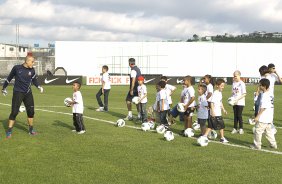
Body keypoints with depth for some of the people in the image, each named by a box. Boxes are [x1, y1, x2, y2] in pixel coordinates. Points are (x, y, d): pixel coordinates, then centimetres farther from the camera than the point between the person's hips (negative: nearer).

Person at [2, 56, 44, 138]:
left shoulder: (32, 70, 2)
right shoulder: (17, 68, -7)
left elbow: (34, 80, 15)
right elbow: (9, 78, 6)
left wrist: (39, 87, -2)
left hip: (28, 93, 4)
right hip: (18, 93, -4)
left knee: (31, 111, 5)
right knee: (14, 112, -7)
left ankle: (31, 129, 20)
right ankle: (9, 131, 2)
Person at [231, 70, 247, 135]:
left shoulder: (242, 83, -10)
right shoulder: (234, 83, 9)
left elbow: (244, 94, -13)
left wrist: (237, 99, -19)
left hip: (240, 102, -6)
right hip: (234, 102, 6)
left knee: (239, 115, -3)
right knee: (235, 115, 9)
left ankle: (241, 129, 9)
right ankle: (235, 129, 14)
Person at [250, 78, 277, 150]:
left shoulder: (265, 95, -18)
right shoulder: (270, 94, 10)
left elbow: (263, 107, -22)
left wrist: (257, 116, -19)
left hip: (263, 119, -9)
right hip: (269, 118, 9)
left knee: (258, 131, 1)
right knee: (269, 131, 16)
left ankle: (257, 145, 6)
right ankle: (273, 144, 19)